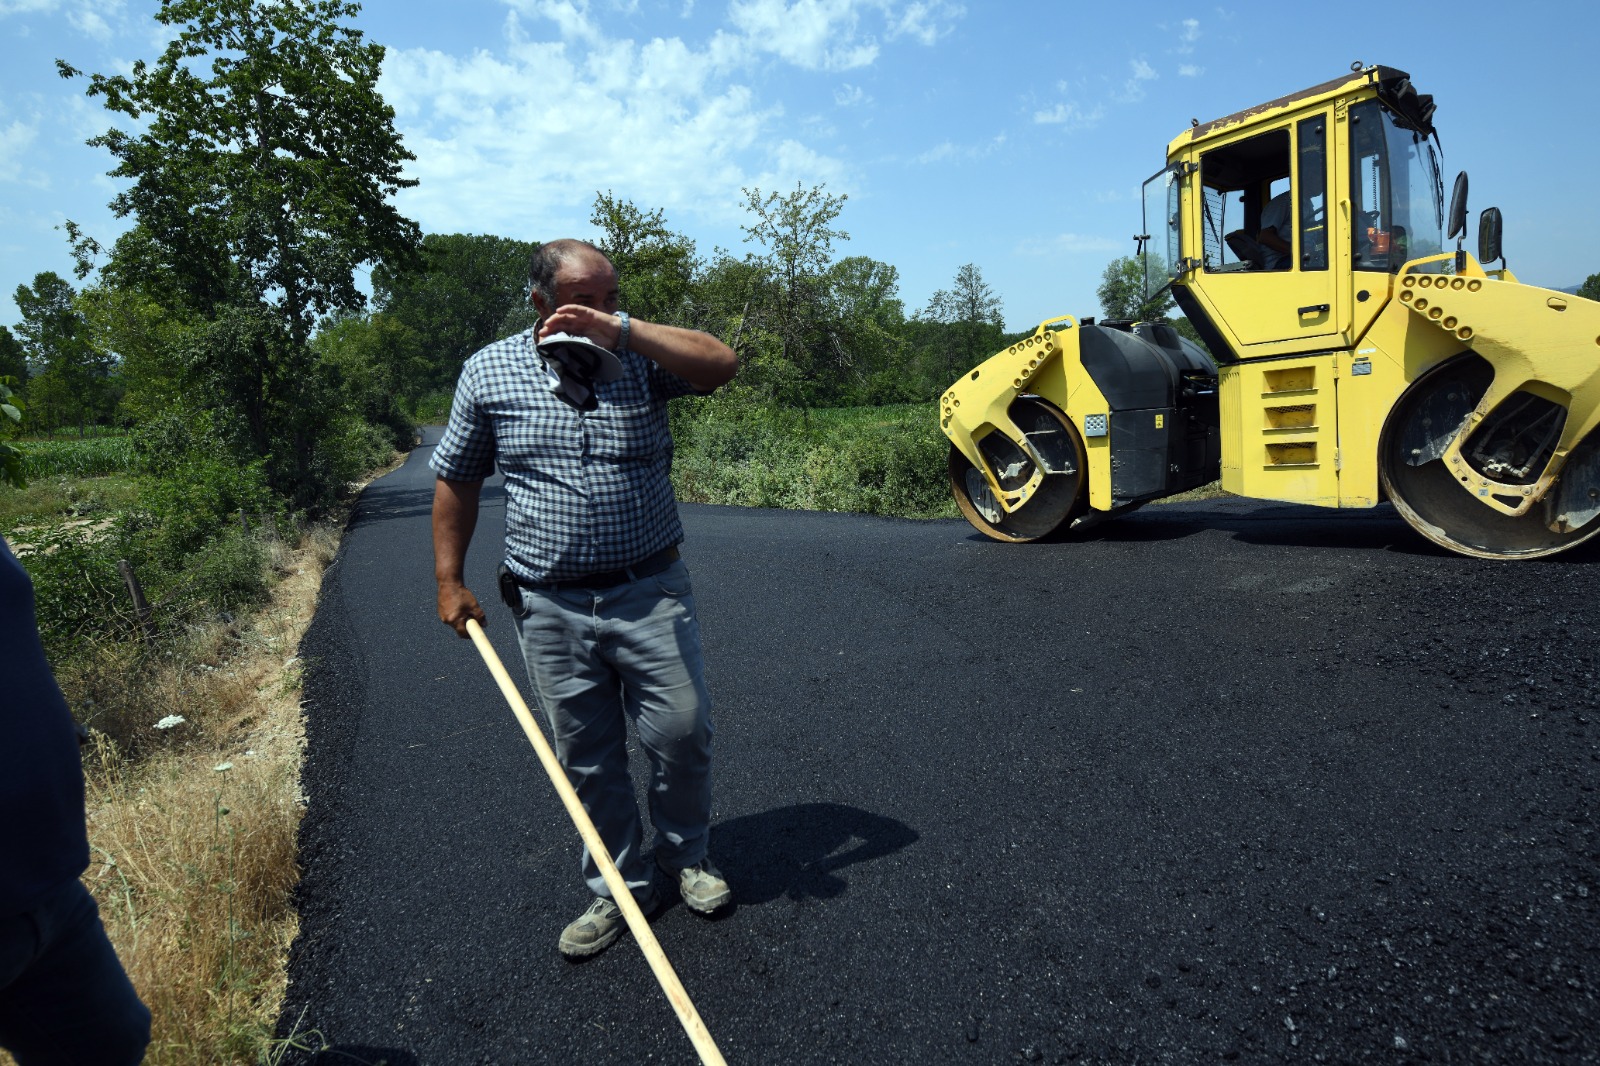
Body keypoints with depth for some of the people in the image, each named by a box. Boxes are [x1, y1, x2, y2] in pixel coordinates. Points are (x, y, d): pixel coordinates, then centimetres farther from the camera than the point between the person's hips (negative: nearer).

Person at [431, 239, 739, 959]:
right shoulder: (488, 372, 4)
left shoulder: (639, 358, 1)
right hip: (549, 609, 1)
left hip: (650, 594, 0)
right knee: (586, 759, 11)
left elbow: (721, 364, -17)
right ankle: (618, 890, 30)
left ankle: (686, 859, 31)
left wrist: (617, 328, -20)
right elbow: (456, 480, 10)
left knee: (683, 735, 4)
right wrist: (450, 581, 8)